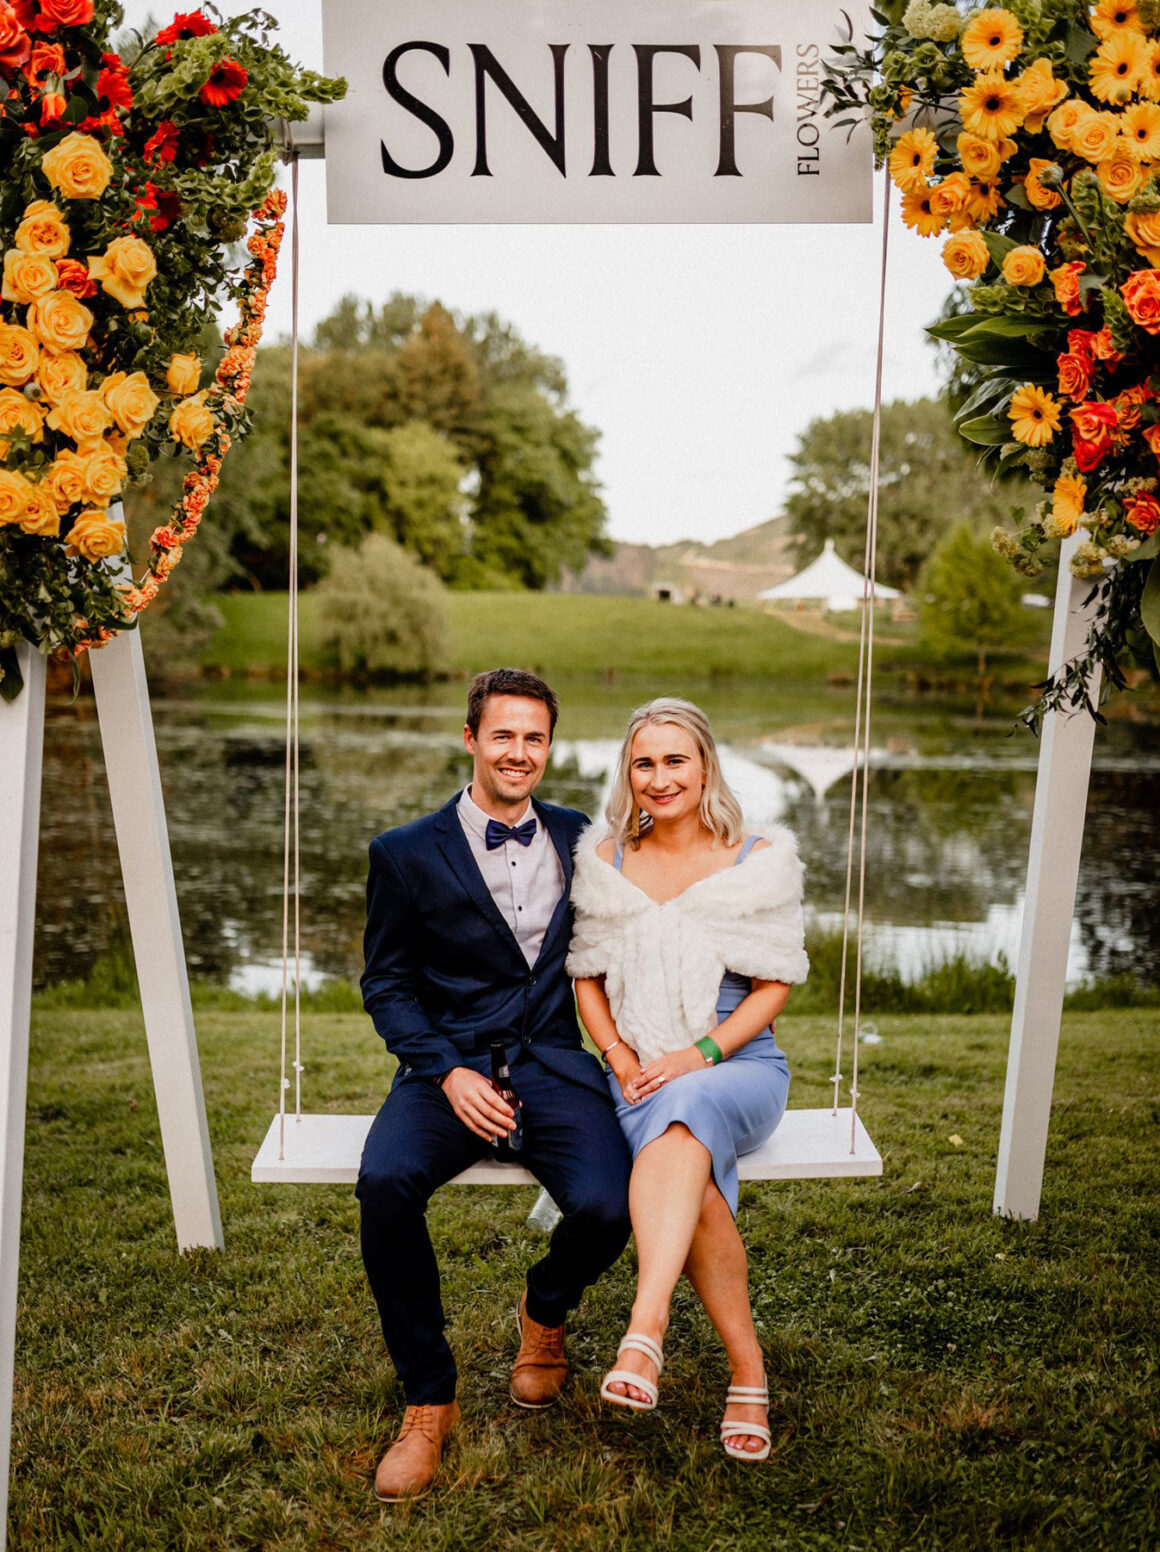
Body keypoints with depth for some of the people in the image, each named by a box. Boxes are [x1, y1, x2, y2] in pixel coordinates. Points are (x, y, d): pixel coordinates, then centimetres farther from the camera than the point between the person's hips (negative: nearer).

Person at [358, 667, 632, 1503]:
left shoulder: (579, 839, 13)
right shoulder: (407, 855, 5)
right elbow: (388, 985, 5)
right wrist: (449, 1074, -11)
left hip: (553, 1065, 2)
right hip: (451, 1066, -1)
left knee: (605, 1205, -26)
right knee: (386, 1181, -32)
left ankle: (545, 1311, 14)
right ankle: (428, 1400, -10)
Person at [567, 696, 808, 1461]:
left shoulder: (758, 860, 2)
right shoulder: (604, 862, 9)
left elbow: (774, 985, 1)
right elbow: (586, 978, 13)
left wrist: (699, 1056, -13)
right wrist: (621, 1059, -4)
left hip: (740, 1064, -2)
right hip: (641, 1074, 2)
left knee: (682, 1115, -38)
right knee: (694, 1184, -31)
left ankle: (646, 1331, -47)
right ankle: (748, 1370, -19)